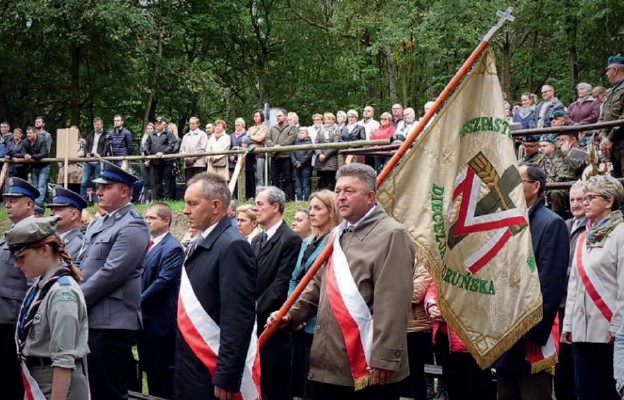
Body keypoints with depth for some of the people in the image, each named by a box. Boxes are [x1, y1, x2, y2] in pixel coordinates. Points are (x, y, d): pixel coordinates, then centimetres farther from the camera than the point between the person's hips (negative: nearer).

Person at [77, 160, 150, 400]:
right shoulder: (98, 223, 18)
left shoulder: (132, 227, -11)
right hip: (89, 320, 9)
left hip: (112, 323, -9)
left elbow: (110, 273, -19)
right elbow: (81, 266, 20)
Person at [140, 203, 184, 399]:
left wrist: (138, 303, -16)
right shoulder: (147, 245, 14)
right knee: (151, 370, 14)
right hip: (145, 320, 8)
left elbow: (163, 282, -20)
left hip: (161, 321, -8)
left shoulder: (172, 248, -12)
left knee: (165, 373, -1)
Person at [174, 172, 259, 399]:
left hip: (214, 374, -8)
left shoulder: (232, 247, -15)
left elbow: (239, 319, -21)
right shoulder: (199, 245, 13)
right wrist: (181, 366, 16)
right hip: (190, 369, 9)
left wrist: (227, 378, -22)